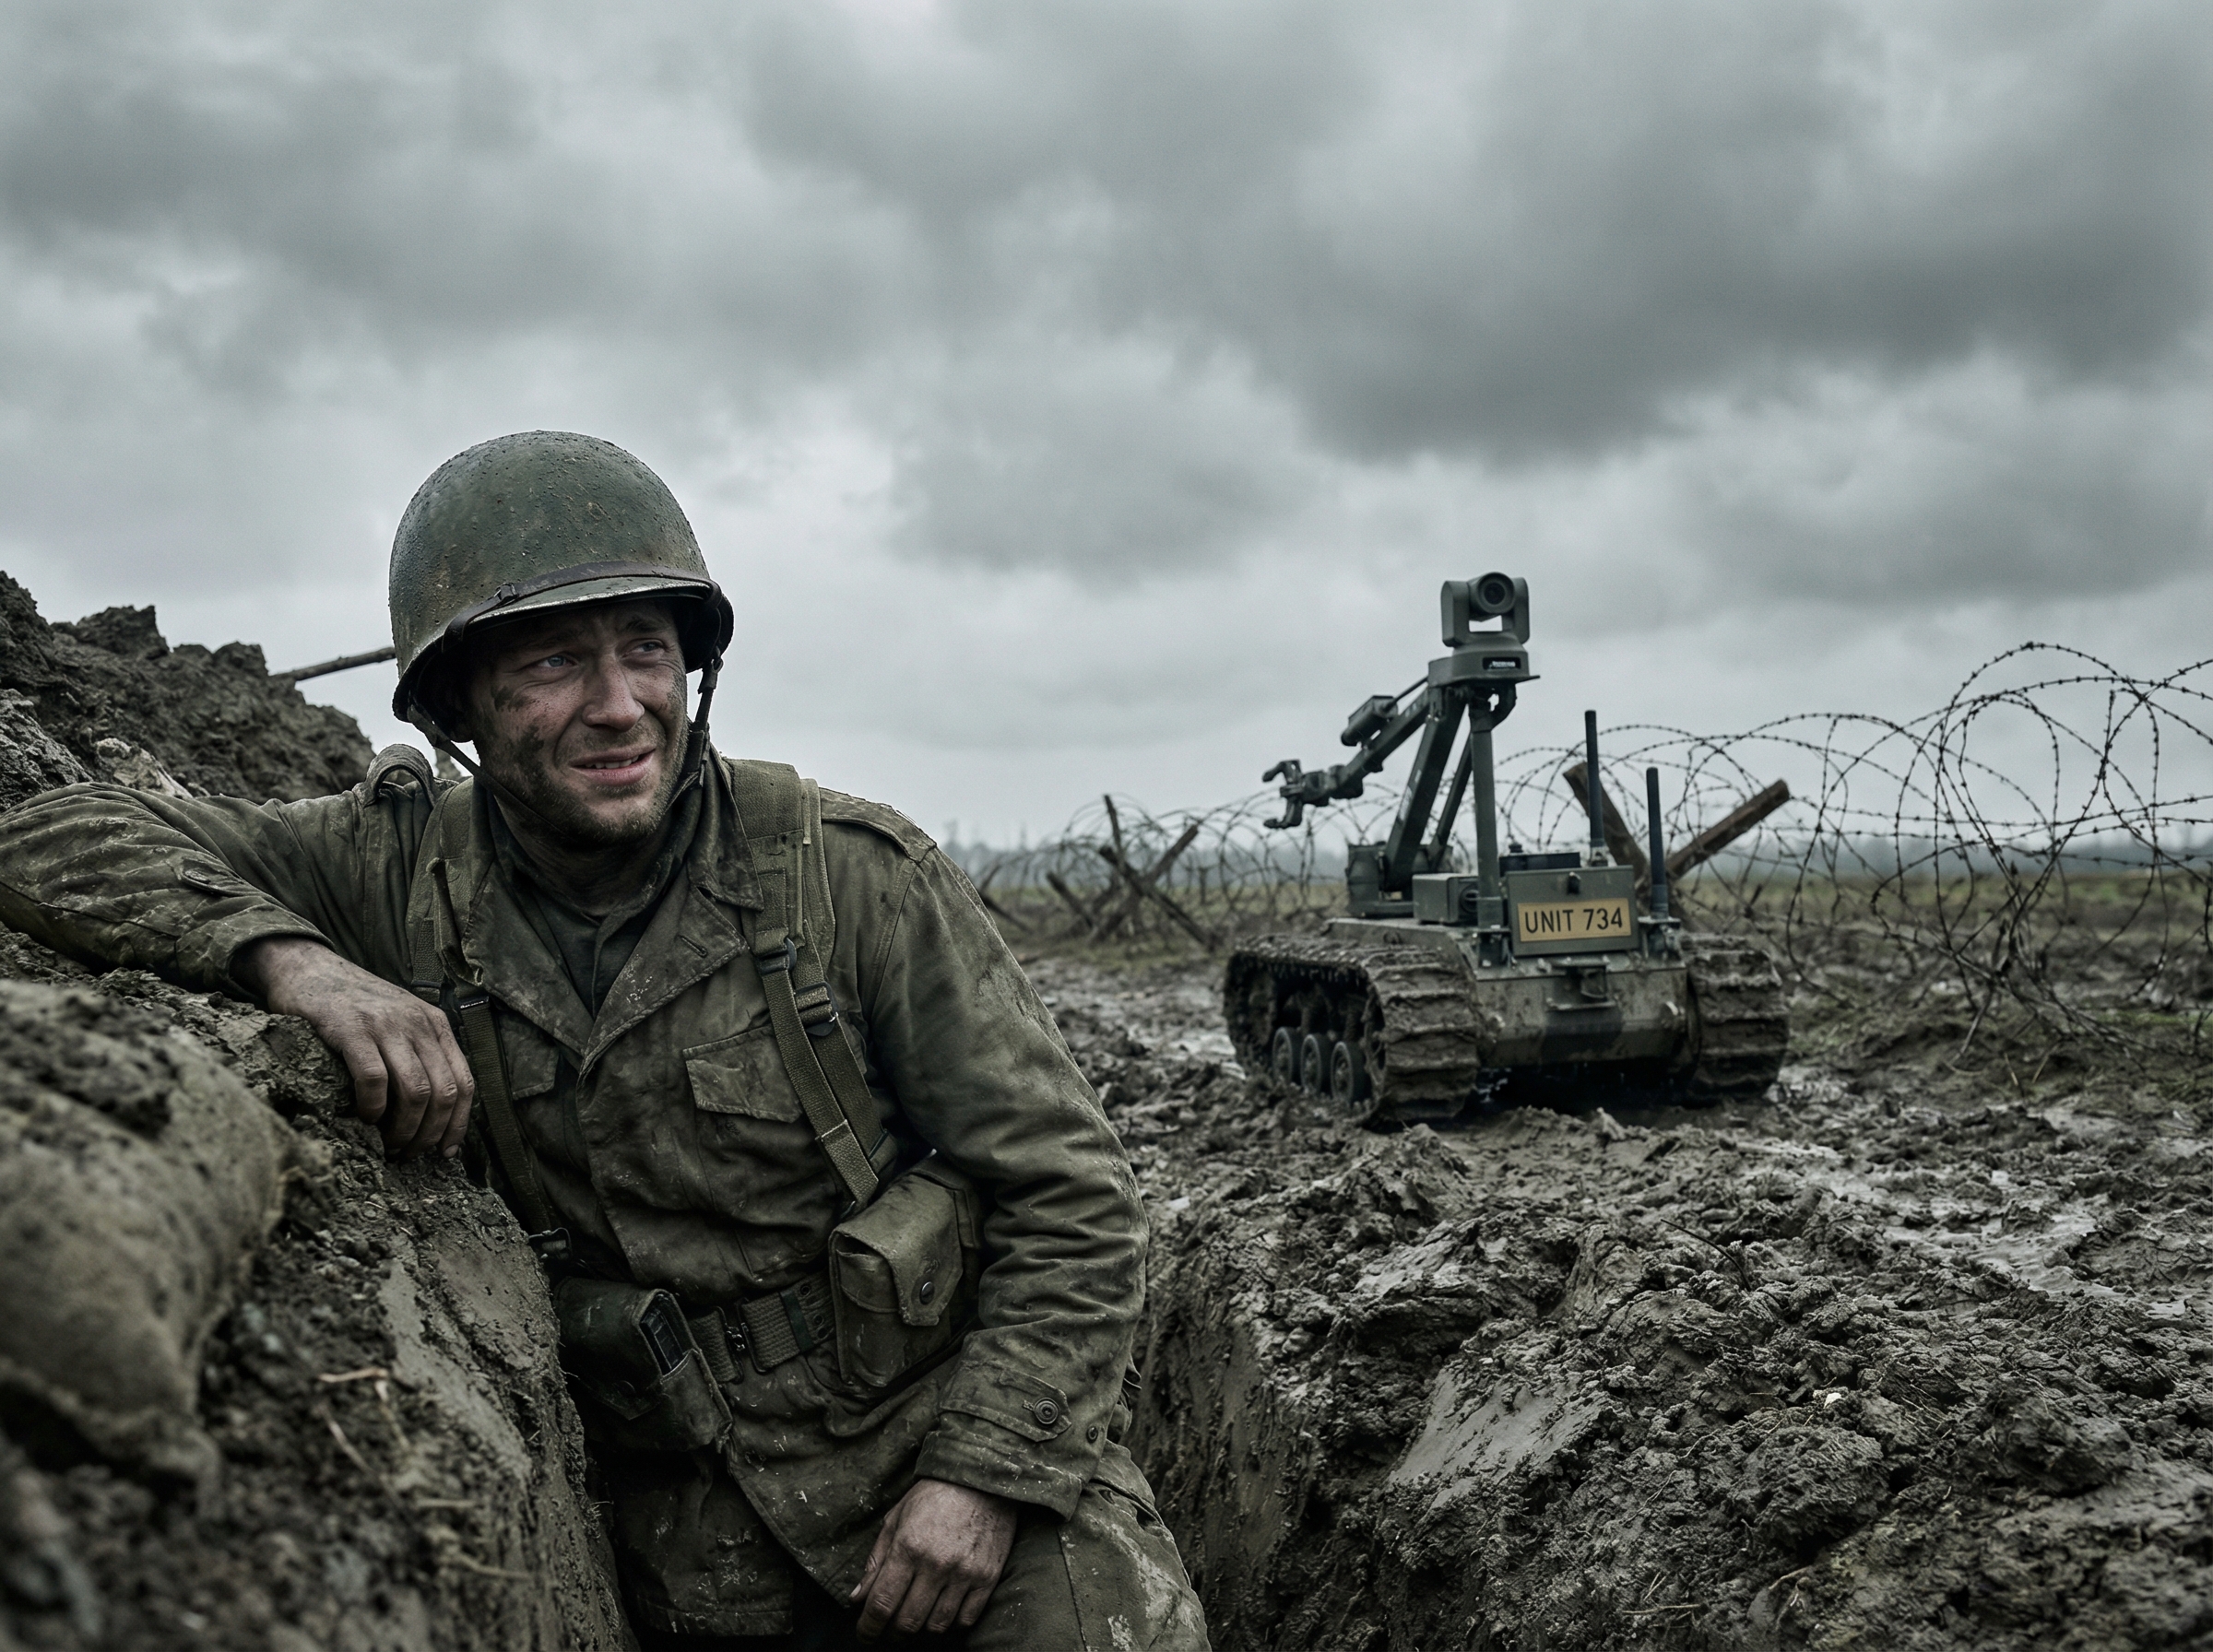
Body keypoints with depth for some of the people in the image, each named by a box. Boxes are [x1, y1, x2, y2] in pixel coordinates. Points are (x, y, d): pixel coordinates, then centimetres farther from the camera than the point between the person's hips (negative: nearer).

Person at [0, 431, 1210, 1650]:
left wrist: (986, 1471, -16)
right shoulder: (406, 877, -5)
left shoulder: (857, 875, -13)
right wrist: (291, 959, -24)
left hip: (961, 1427, -2)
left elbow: (1064, 1189, -8)